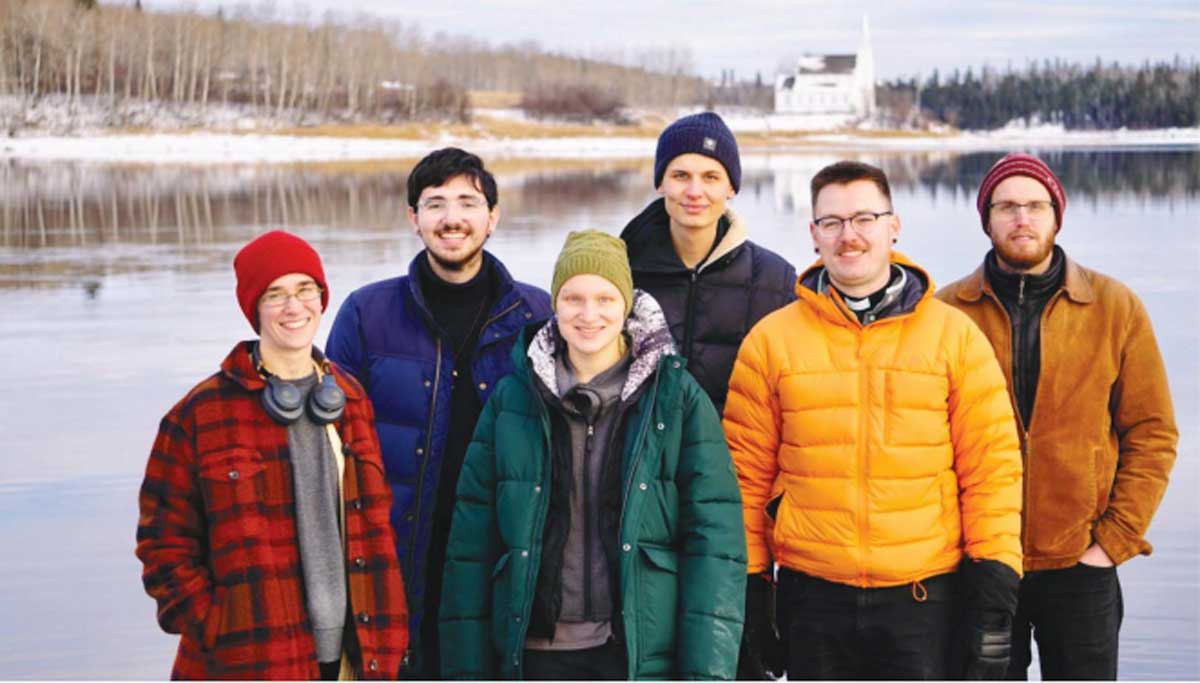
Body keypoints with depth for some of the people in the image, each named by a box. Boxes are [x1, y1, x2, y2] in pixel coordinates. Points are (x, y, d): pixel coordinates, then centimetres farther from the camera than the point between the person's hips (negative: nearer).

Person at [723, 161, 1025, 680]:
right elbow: (746, 476, 5)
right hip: (812, 597, 1)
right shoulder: (770, 340, 3)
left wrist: (994, 590, -5)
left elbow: (992, 467, 1)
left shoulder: (955, 335, 2)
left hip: (925, 597, -1)